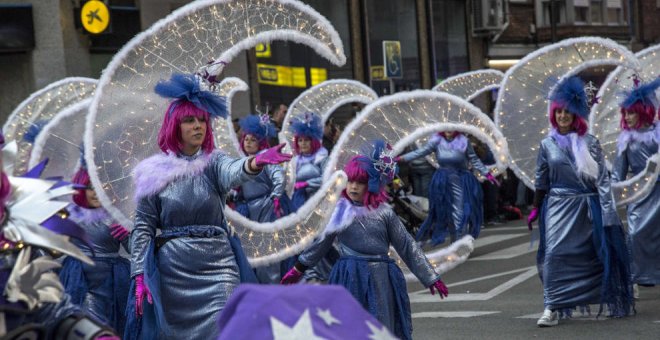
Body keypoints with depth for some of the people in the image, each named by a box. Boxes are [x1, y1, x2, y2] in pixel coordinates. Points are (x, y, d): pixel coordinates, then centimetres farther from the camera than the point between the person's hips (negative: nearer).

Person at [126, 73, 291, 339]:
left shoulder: (214, 163, 1)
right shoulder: (155, 172, 1)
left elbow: (233, 173, -23)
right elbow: (143, 226, 2)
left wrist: (256, 162, -45)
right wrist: (140, 274, -7)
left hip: (217, 265, 0)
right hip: (171, 268, 0)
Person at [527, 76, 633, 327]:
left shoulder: (589, 142, 0)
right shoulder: (548, 144, 4)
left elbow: (602, 176, -2)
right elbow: (541, 180, 10)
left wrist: (607, 209, -8)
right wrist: (535, 209, 10)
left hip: (587, 206, 0)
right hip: (559, 206, 0)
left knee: (594, 255, 9)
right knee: (555, 252, -11)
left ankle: (611, 301, 26)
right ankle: (551, 308, -12)